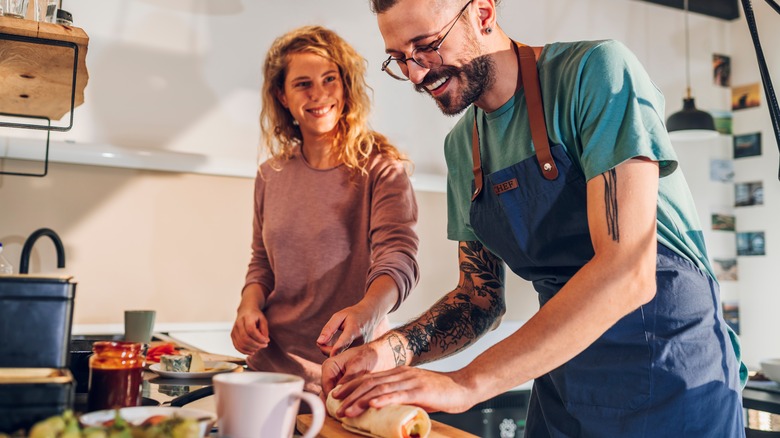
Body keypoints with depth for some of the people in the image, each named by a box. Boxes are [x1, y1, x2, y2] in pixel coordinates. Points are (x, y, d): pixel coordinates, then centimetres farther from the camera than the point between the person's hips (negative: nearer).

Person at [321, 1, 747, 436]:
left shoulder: (597, 72, -18)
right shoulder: (461, 146, 2)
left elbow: (626, 273, -27)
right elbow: (482, 296, 6)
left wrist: (466, 382, -29)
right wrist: (392, 349, -12)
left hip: (672, 376, -5)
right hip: (560, 380, 6)